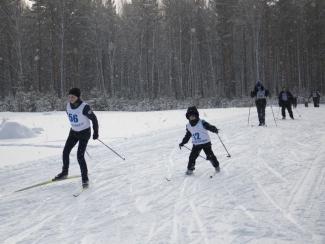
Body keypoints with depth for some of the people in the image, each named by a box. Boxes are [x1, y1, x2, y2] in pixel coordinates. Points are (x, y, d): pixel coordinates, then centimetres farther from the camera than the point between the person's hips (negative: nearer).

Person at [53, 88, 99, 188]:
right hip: (73, 132, 6)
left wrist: (96, 132, -11)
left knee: (80, 156, -13)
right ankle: (64, 173, 26)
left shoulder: (84, 107, -25)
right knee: (65, 152, 5)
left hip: (84, 133, -6)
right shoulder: (68, 106, -5)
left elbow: (94, 118, -15)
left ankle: (85, 178, 0)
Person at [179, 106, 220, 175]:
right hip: (196, 144, 4)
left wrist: (214, 129, -41)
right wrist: (182, 143, 18)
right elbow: (187, 136, 16)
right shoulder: (188, 126, 4)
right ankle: (190, 169, 12)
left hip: (206, 142, -4)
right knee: (192, 156, -4)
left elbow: (209, 126, -21)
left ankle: (216, 166, 19)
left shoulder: (202, 123, -13)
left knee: (210, 156, -3)